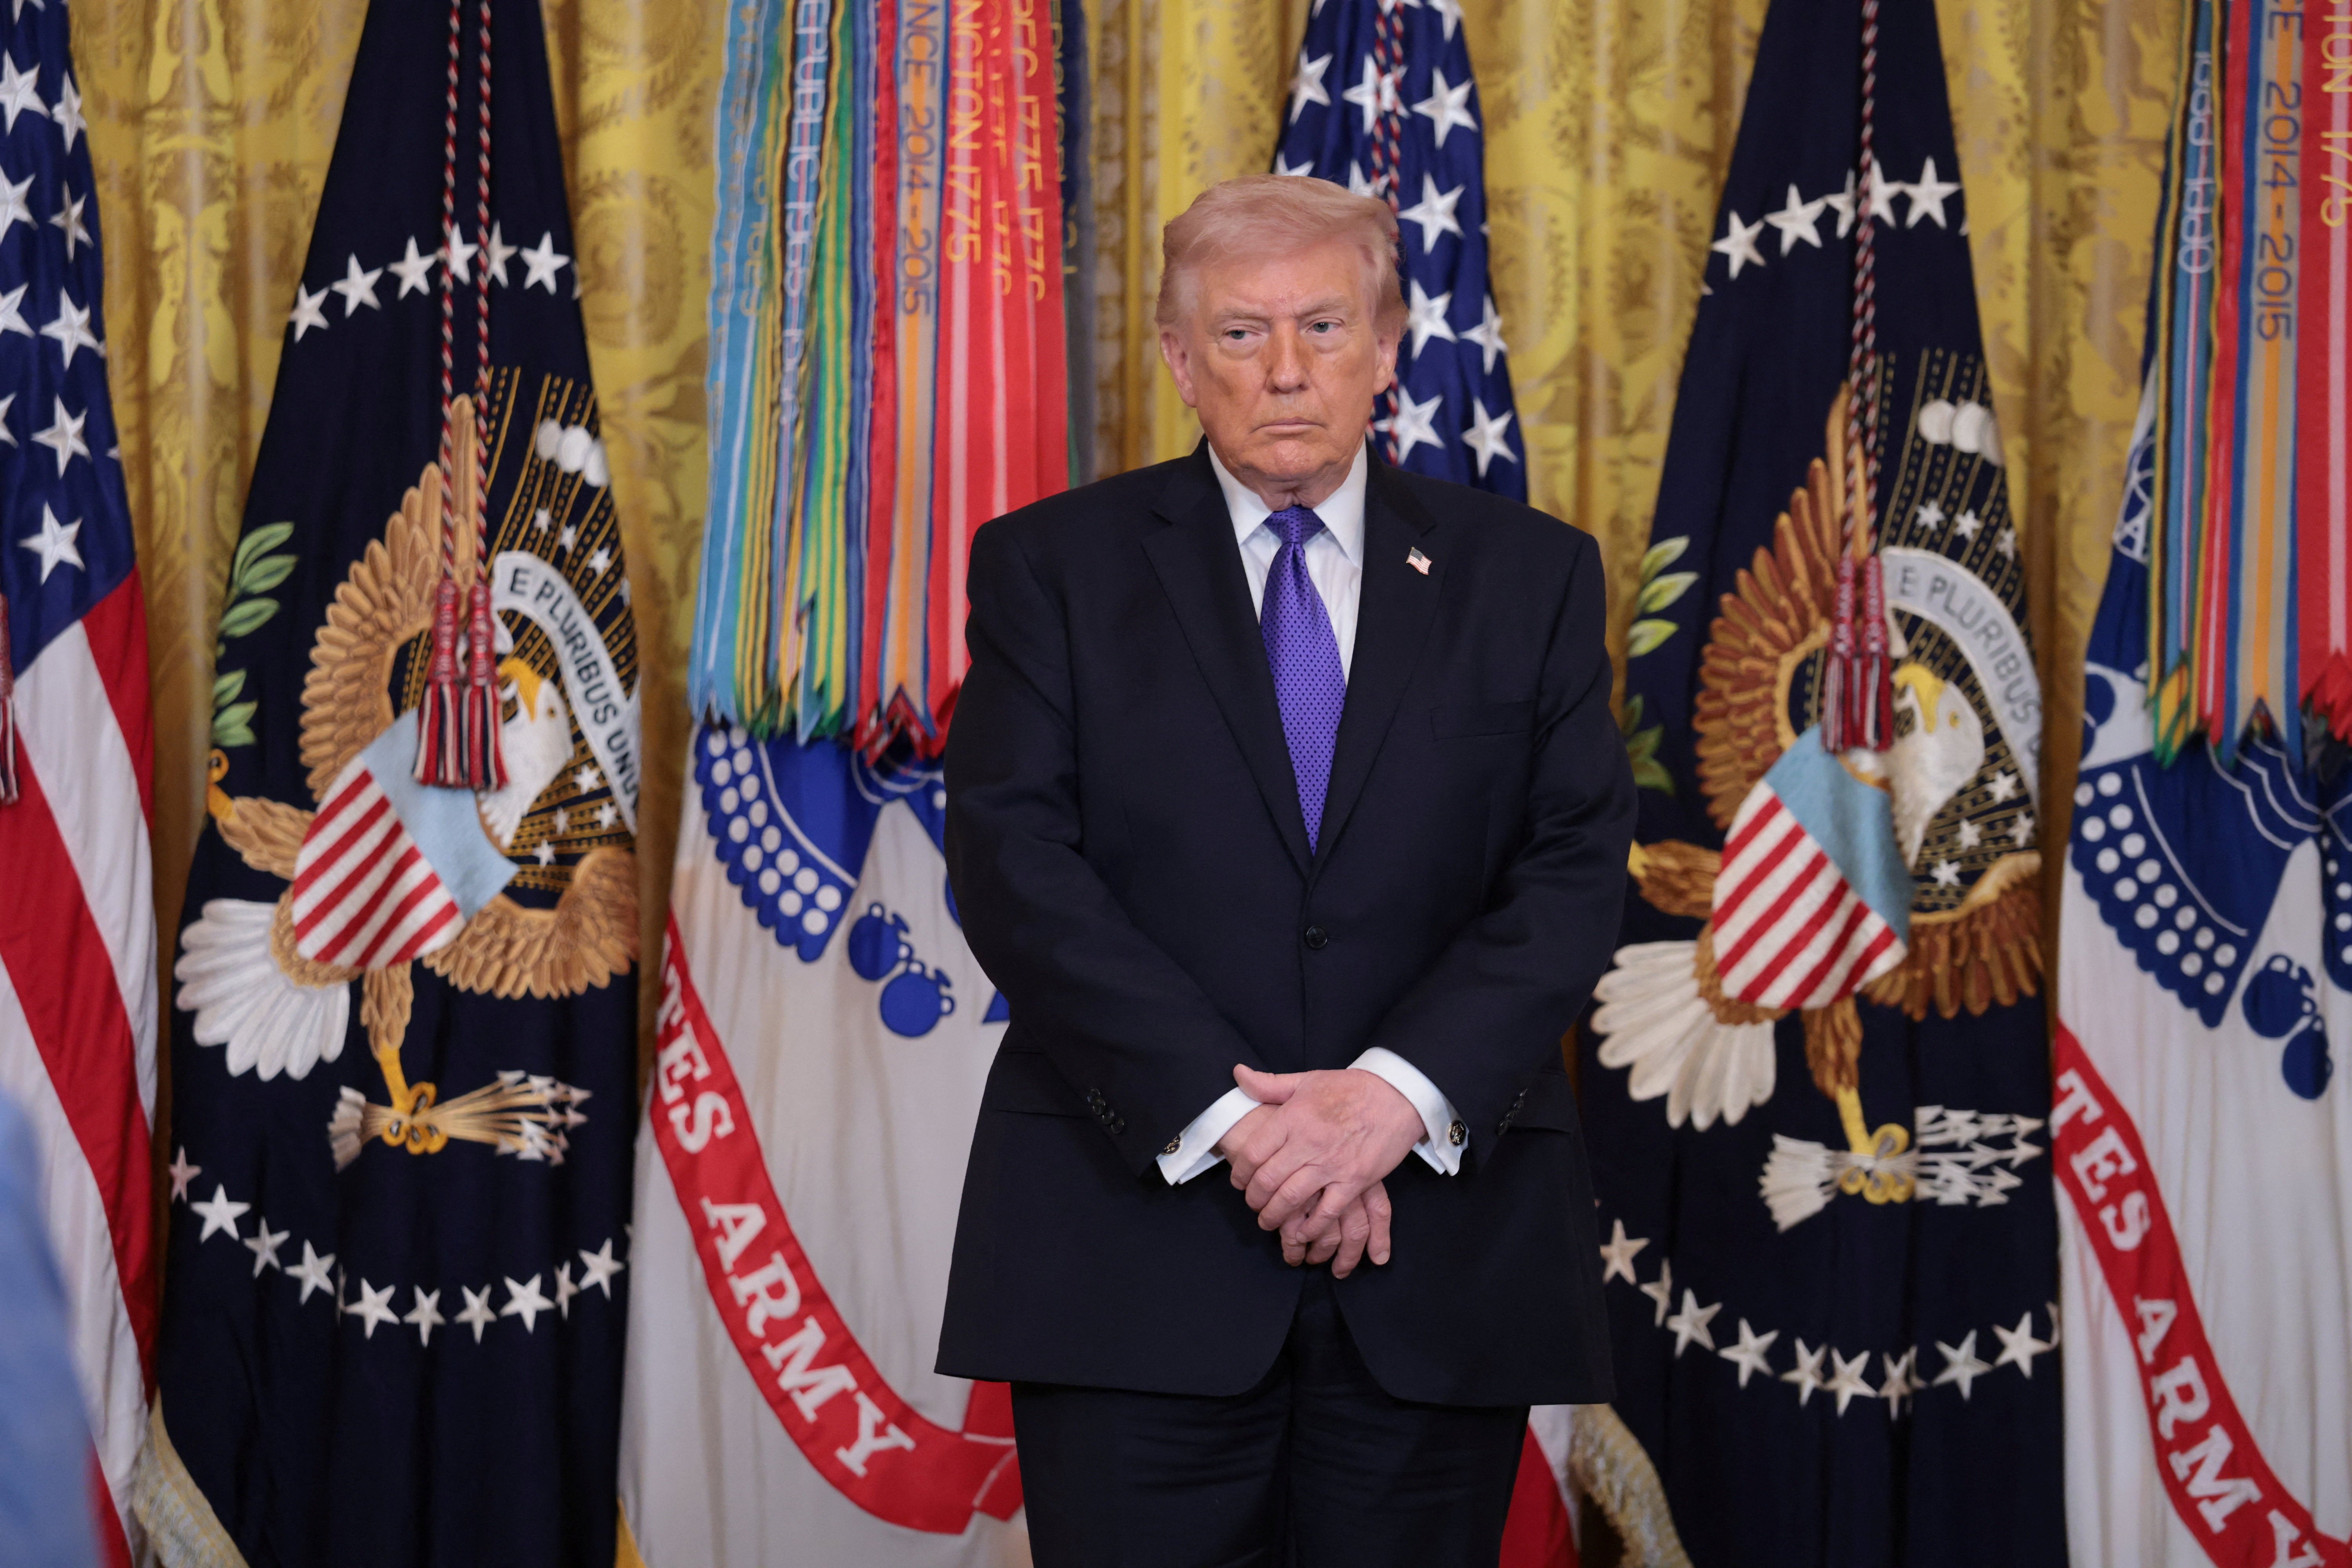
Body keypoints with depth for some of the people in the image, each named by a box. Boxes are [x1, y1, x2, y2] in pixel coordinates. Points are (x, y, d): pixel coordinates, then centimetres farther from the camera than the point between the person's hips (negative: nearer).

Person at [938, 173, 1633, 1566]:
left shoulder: (1529, 577, 10)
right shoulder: (1052, 567, 6)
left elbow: (1577, 873, 1)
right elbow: (1017, 865, -4)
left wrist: (1397, 1094, -14)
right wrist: (1228, 1115, -15)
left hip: (1442, 1261, 2)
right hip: (1137, 1227, -1)